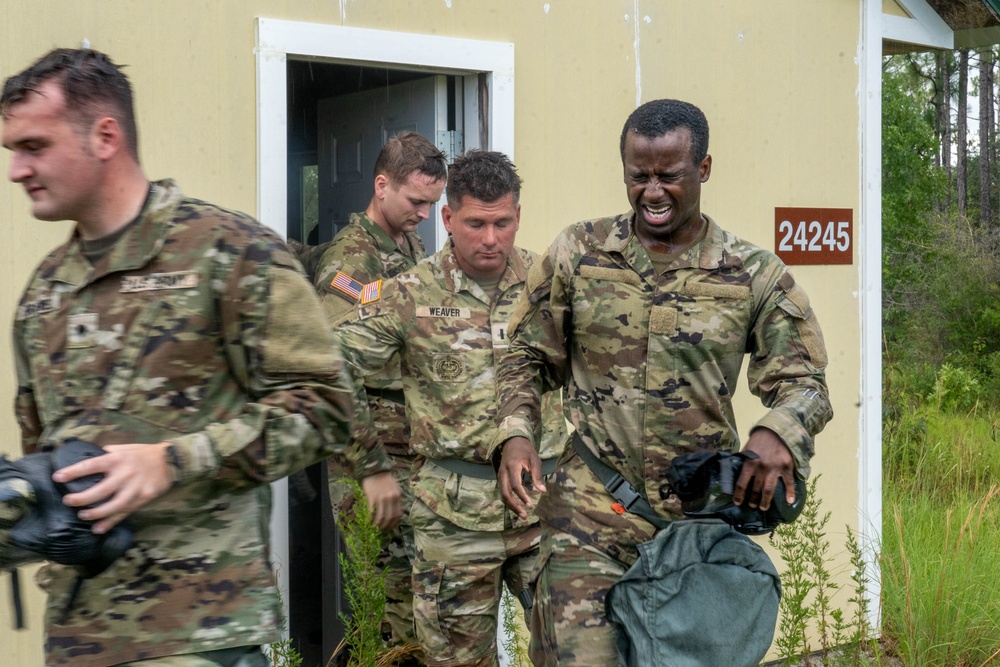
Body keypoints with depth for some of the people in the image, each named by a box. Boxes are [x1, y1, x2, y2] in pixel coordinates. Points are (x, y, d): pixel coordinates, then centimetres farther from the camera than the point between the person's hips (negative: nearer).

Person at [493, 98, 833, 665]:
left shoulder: (755, 277, 0)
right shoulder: (578, 253, 3)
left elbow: (805, 383, 1)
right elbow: (528, 356, 11)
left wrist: (778, 433, -22)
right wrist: (515, 434, -7)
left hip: (703, 517, 1)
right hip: (590, 513, -1)